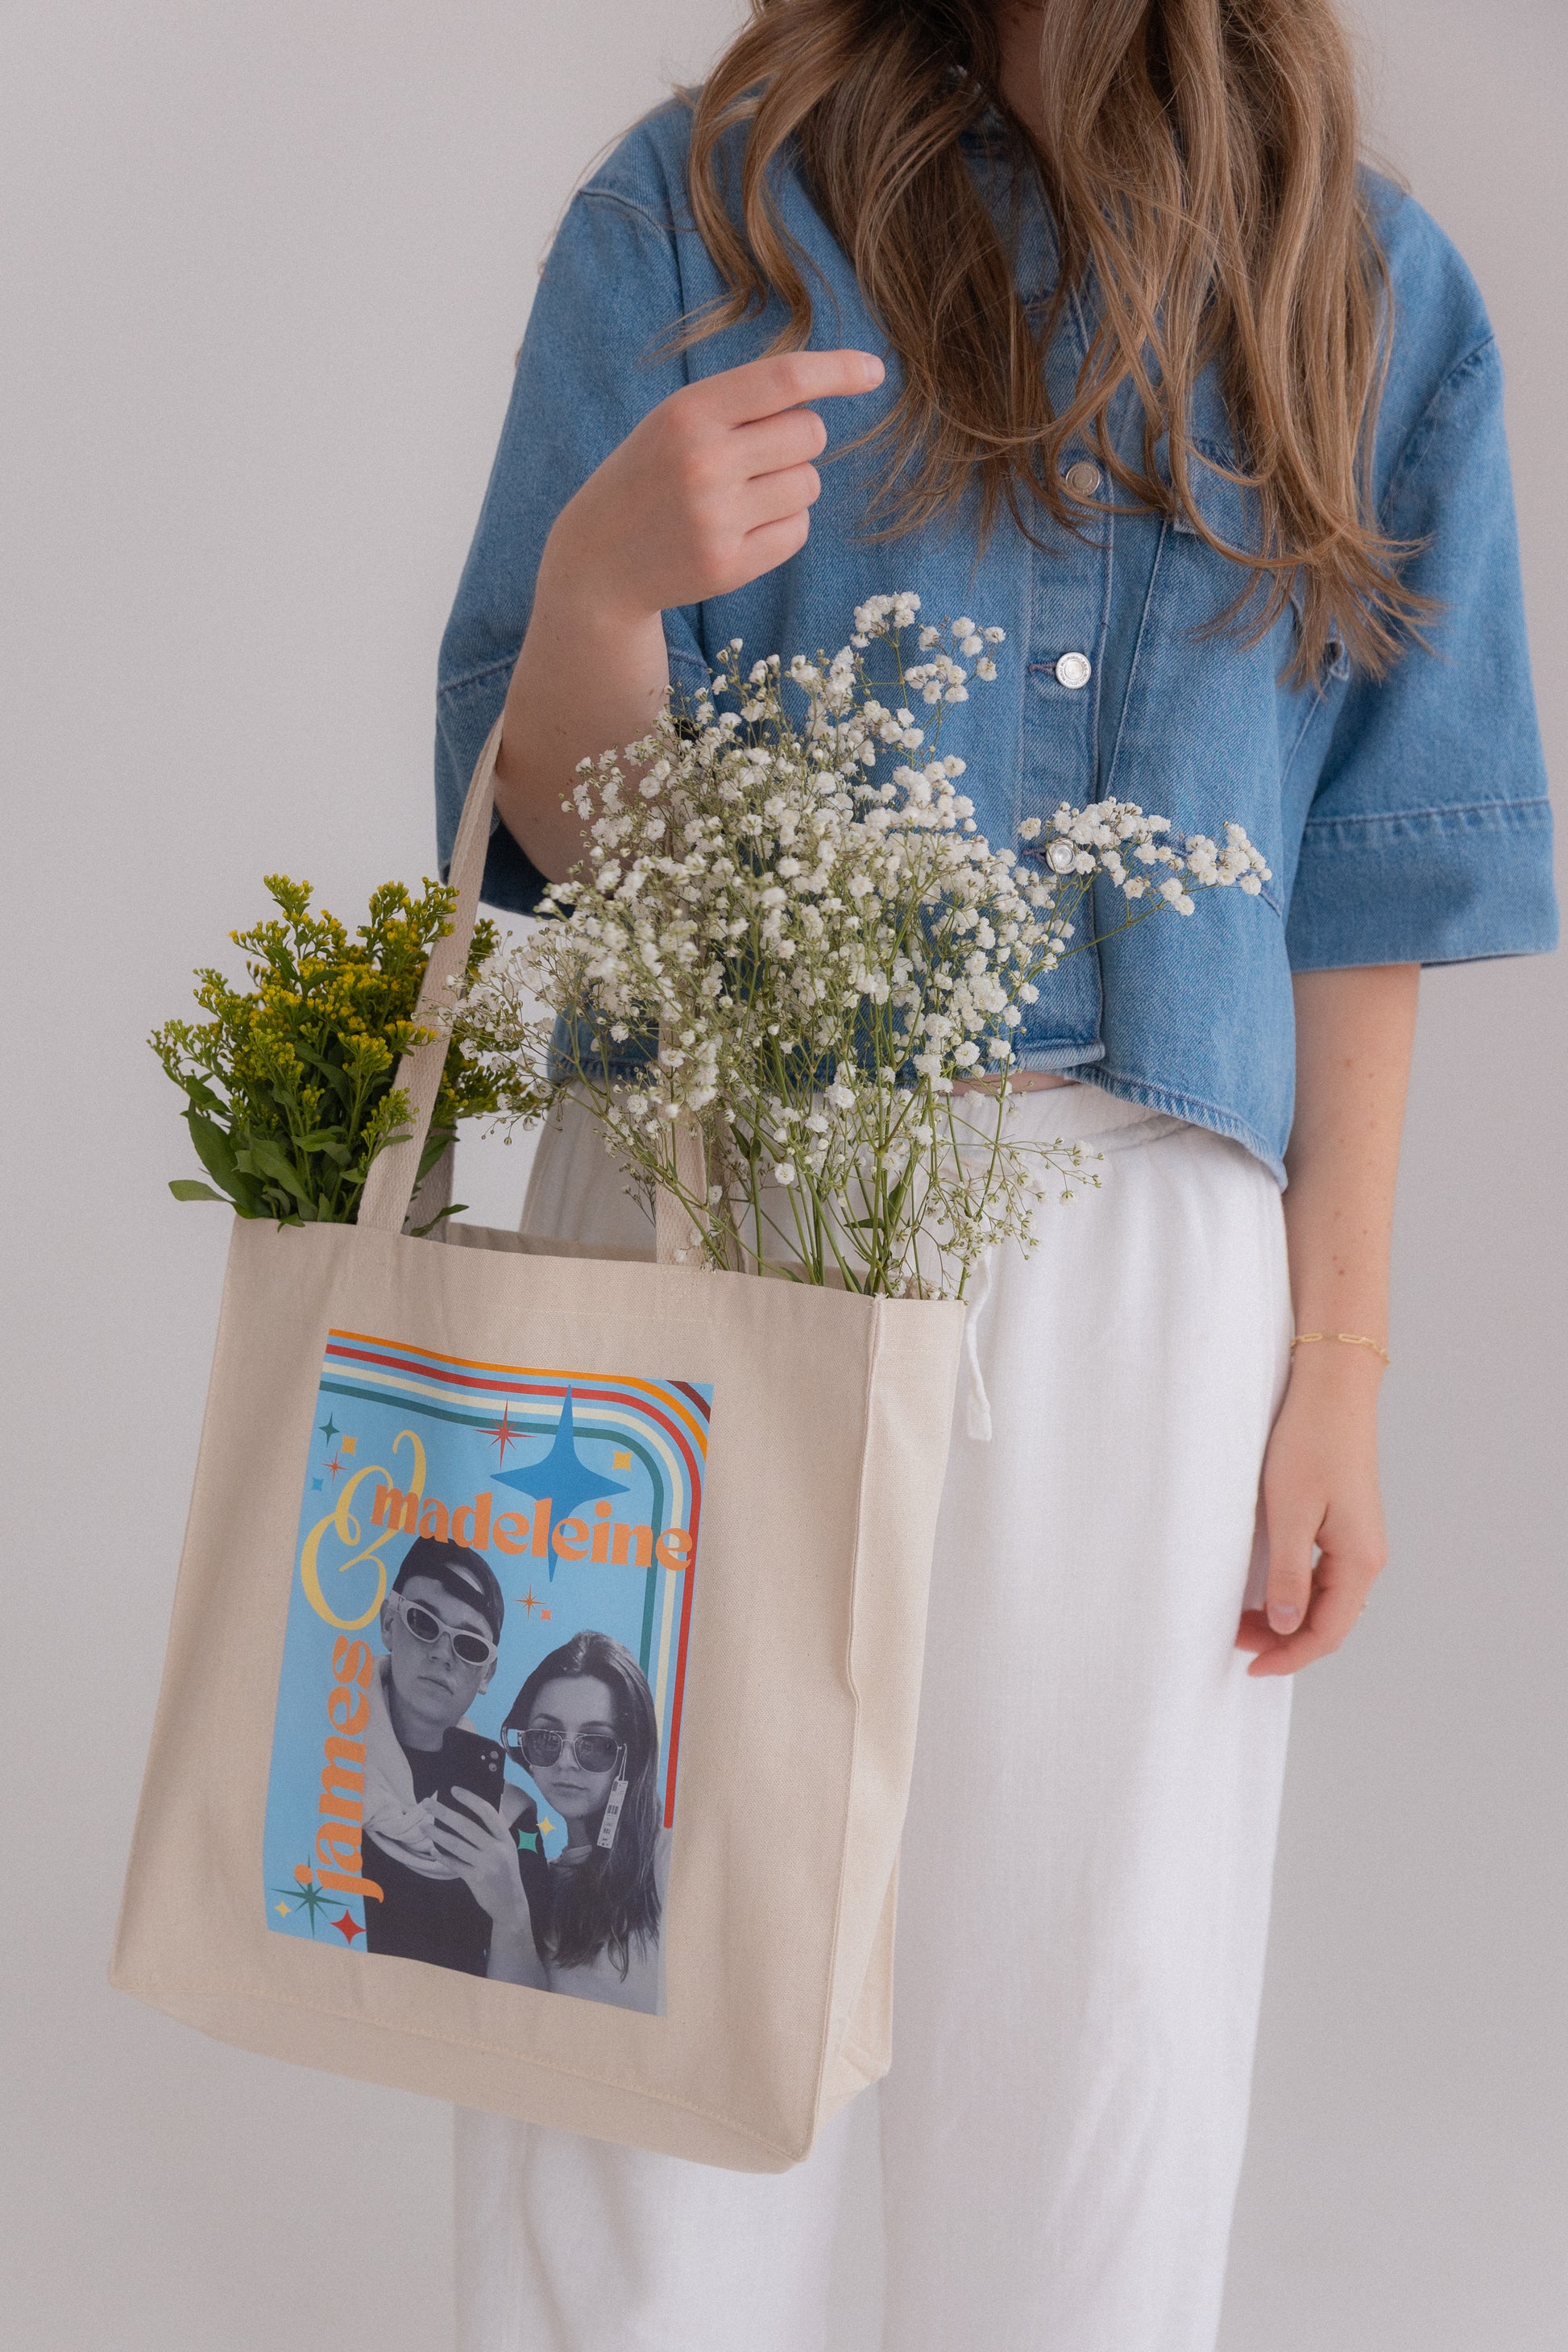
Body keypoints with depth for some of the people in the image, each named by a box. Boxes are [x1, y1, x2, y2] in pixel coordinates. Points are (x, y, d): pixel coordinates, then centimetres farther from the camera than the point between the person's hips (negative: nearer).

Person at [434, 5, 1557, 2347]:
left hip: (1149, 1264, 2)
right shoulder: (704, 206, 2)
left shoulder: (1370, 289, 8)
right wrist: (600, 582, -21)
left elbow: (1368, 882, 6)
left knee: (1091, 2013, 8)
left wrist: (1340, 1363, 2)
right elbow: (566, 835, 0)